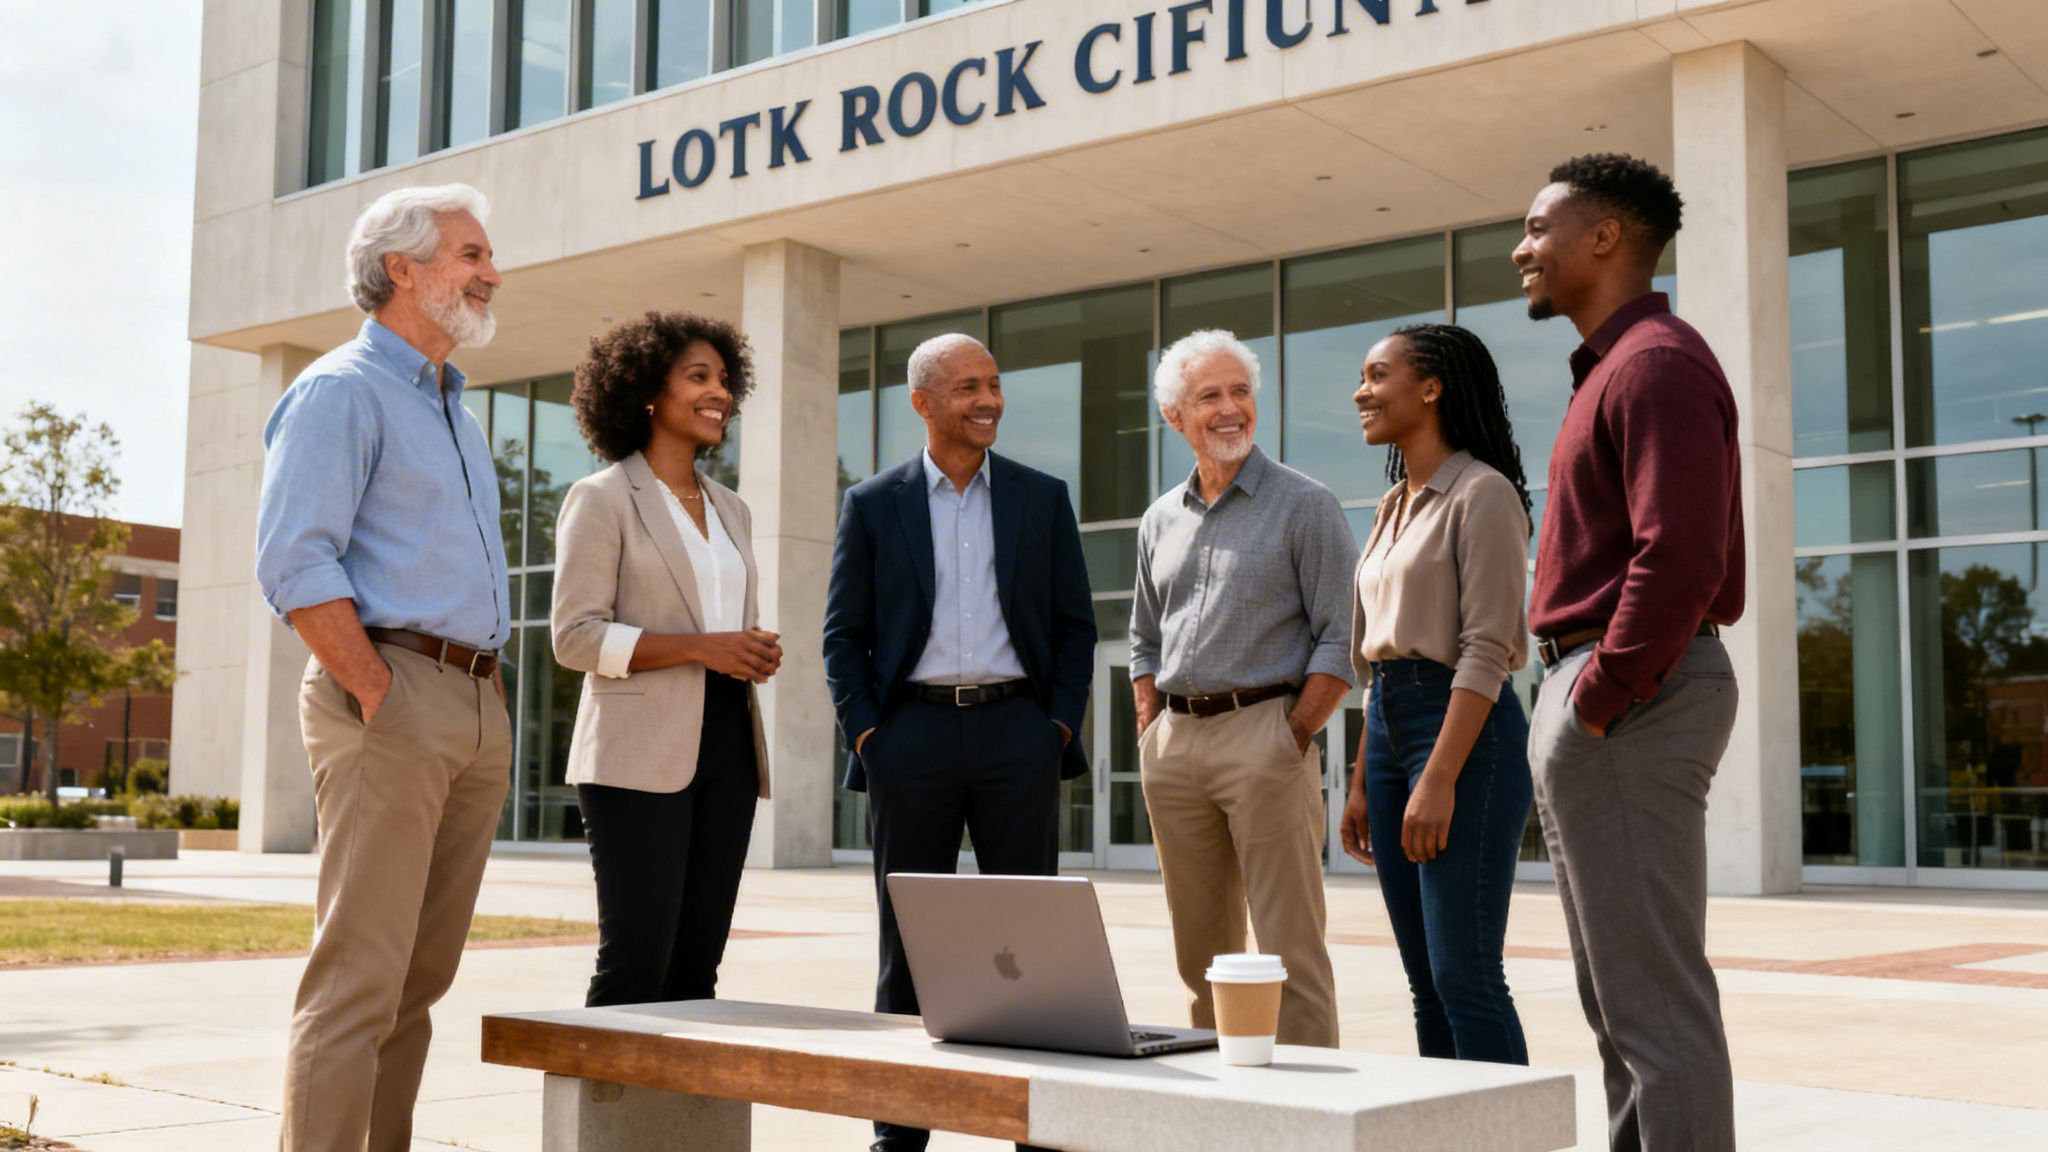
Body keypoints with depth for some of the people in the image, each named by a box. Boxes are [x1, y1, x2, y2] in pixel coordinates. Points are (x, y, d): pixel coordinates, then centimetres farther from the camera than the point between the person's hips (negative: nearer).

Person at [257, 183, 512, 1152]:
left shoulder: (457, 413, 23)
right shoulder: (342, 390, -3)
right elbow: (295, 564, -14)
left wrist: (487, 698, 14)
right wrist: (381, 700, -17)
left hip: (478, 710, 9)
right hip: (392, 697, -8)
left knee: (420, 976, 10)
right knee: (360, 978, -10)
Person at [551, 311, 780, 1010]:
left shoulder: (730, 510, 20)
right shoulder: (602, 499, 0)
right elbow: (576, 636, -8)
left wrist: (756, 654, 3)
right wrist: (700, 647, -16)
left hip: (726, 743, 6)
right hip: (640, 754, -6)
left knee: (698, 961, 3)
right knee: (637, 959, -10)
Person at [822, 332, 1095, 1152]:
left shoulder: (1042, 498, 9)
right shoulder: (873, 504, 7)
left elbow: (1075, 624, 9)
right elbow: (844, 634, 6)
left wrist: (1061, 724, -1)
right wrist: (865, 733, -4)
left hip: (1017, 728, 0)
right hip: (912, 731, 0)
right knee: (907, 933, 5)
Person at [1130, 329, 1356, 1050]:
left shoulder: (1304, 504, -1)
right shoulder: (1160, 520, 16)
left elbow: (1340, 637, -6)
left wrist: (1293, 739, -12)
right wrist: (1151, 735, 11)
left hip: (1263, 732, -6)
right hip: (1173, 743, 6)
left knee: (1289, 945, -7)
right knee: (1200, 948, 11)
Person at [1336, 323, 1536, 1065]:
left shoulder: (1481, 493, -8)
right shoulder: (1395, 505, 18)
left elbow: (1486, 649, -16)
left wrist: (1439, 778, -22)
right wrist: (1363, 780, 16)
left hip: (1466, 732, -9)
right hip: (1390, 726, 9)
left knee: (1465, 977, -8)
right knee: (1426, 983, 9)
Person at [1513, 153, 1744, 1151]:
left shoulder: (1655, 363, -12)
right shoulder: (1615, 365, 20)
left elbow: (1682, 559, -24)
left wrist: (1602, 696, -18)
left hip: (1624, 704, -11)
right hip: (1593, 699, 11)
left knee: (1653, 999, -7)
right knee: (1620, 999, 15)